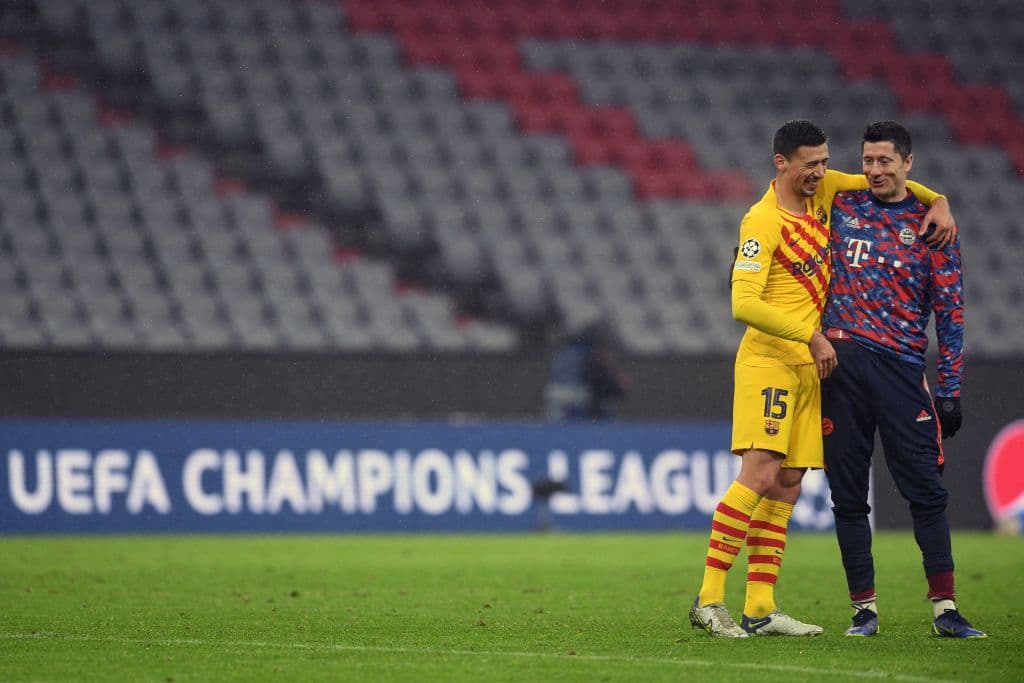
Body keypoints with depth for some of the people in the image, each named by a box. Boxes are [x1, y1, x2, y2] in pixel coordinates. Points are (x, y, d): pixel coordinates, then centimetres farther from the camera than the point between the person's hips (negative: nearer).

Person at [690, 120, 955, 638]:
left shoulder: (823, 190, 9)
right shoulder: (762, 222, -13)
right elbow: (744, 304, -20)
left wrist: (937, 201, 8)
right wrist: (812, 335, -19)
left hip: (809, 363, 8)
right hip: (769, 360, -8)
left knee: (786, 486, 4)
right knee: (761, 474, -18)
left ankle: (760, 609, 4)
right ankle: (708, 599, -18)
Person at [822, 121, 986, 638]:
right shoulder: (842, 207, 11)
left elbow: (949, 310, 4)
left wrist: (950, 389, -1)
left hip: (901, 367, -2)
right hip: (840, 362, 2)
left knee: (926, 489, -6)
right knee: (848, 494, 2)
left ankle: (944, 609, -3)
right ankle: (864, 608, 8)